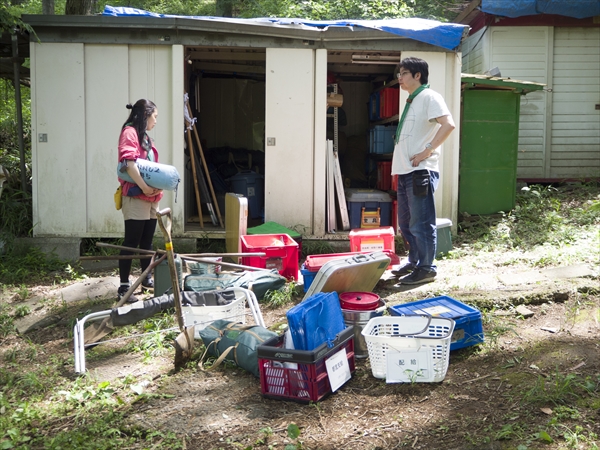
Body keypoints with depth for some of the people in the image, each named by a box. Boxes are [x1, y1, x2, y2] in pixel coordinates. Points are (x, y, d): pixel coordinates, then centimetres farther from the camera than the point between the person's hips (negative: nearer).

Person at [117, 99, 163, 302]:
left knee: (147, 241, 15)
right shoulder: (130, 132, -9)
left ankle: (147, 278, 25)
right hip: (135, 197, -9)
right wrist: (144, 187, -22)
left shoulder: (145, 136, 21)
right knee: (131, 243, -7)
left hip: (151, 198, 9)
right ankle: (124, 286, -3)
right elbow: (128, 162, -23)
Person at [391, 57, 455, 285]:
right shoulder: (411, 101, 20)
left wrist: (427, 152, -21)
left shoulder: (429, 97, -8)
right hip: (405, 171, 10)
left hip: (421, 171, -10)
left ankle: (426, 268, 4)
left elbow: (448, 124, -23)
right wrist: (399, 163, 16)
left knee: (421, 223, -4)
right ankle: (414, 261, 28)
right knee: (405, 222, 16)